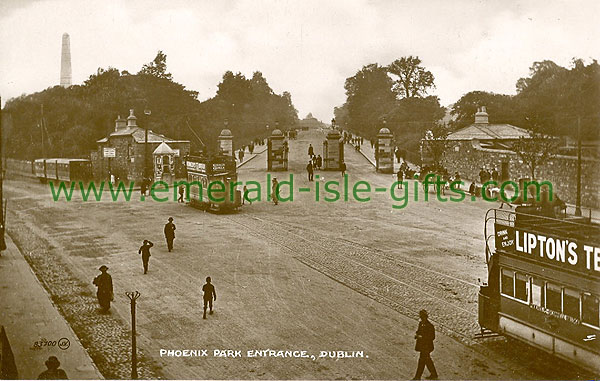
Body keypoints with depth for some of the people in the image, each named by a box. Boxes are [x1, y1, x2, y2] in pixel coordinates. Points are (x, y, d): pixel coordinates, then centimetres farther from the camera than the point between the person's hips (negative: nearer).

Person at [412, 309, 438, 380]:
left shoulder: (430, 326, -21)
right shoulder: (421, 323, 4)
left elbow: (432, 337, -18)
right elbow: (418, 331, 18)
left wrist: (421, 337, -24)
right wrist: (416, 335, -5)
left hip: (426, 346, -8)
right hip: (422, 345, 8)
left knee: (422, 360, -2)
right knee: (427, 360, 17)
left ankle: (417, 377, 7)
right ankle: (434, 375, 29)